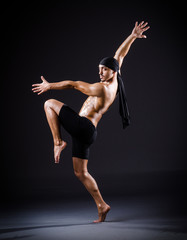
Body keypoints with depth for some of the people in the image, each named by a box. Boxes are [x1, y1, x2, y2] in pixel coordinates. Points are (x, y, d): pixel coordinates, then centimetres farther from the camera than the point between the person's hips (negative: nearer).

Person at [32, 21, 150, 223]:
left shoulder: (100, 88, -14)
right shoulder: (114, 83, 9)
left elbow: (73, 84, -12)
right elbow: (120, 55, 18)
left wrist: (49, 86, -4)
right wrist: (133, 36, 18)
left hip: (81, 125, -9)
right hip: (88, 133, 9)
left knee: (50, 104, 0)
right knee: (81, 173, 13)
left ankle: (58, 142, -5)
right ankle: (102, 205, 11)